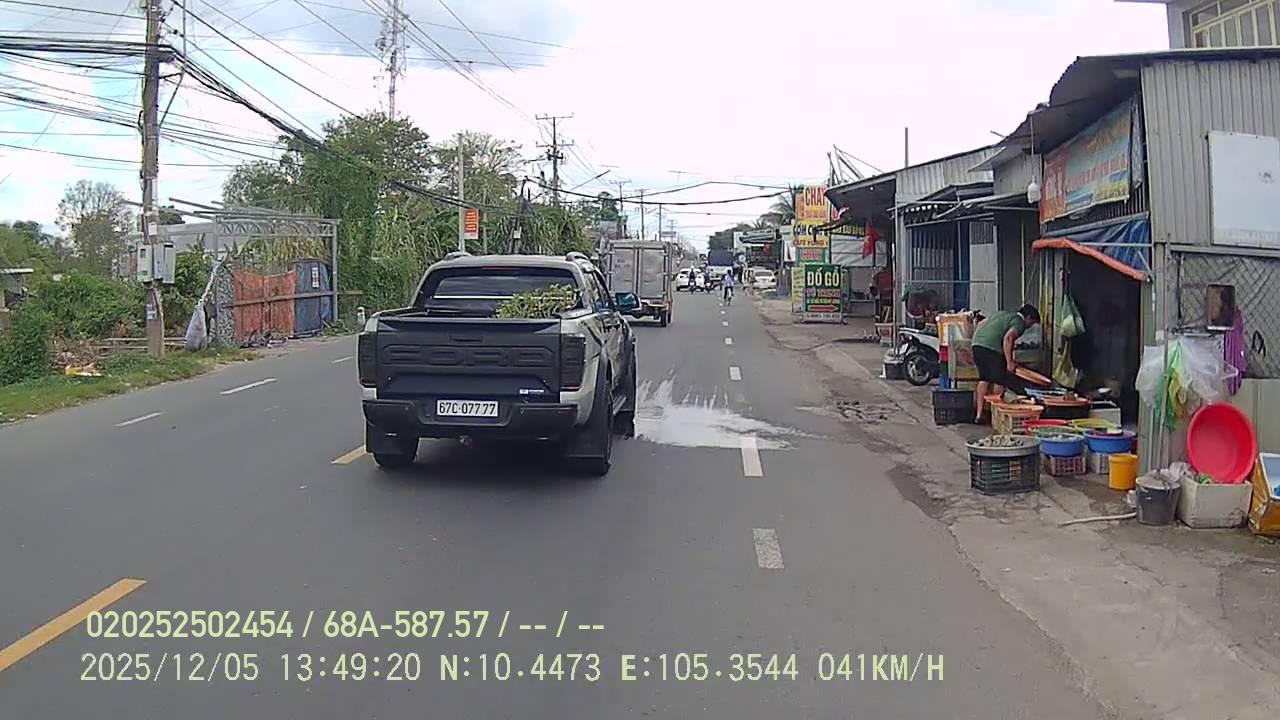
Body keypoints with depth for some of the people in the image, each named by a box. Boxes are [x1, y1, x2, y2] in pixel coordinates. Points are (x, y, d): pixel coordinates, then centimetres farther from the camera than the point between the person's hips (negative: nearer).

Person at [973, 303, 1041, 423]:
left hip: (977, 343, 8)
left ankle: (979, 415, 13)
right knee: (1000, 382, 4)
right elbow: (1008, 338, -13)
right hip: (992, 348, -8)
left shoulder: (1003, 314, 29)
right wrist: (1009, 362, -13)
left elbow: (981, 324, 30)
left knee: (984, 380, 15)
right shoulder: (1019, 322, 4)